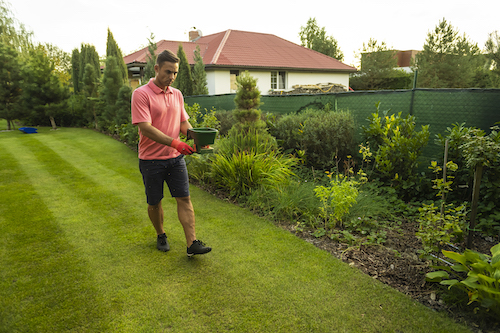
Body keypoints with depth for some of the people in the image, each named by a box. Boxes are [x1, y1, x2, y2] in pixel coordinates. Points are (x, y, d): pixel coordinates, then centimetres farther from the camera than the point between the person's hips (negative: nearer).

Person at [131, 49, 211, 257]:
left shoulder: (177, 94, 9)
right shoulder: (141, 94, -11)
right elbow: (145, 127, -21)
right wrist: (174, 143, -29)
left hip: (175, 158, 4)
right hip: (151, 160, -4)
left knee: (184, 199, -3)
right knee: (154, 202, 10)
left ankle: (192, 244, -1)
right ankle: (161, 236, 33)